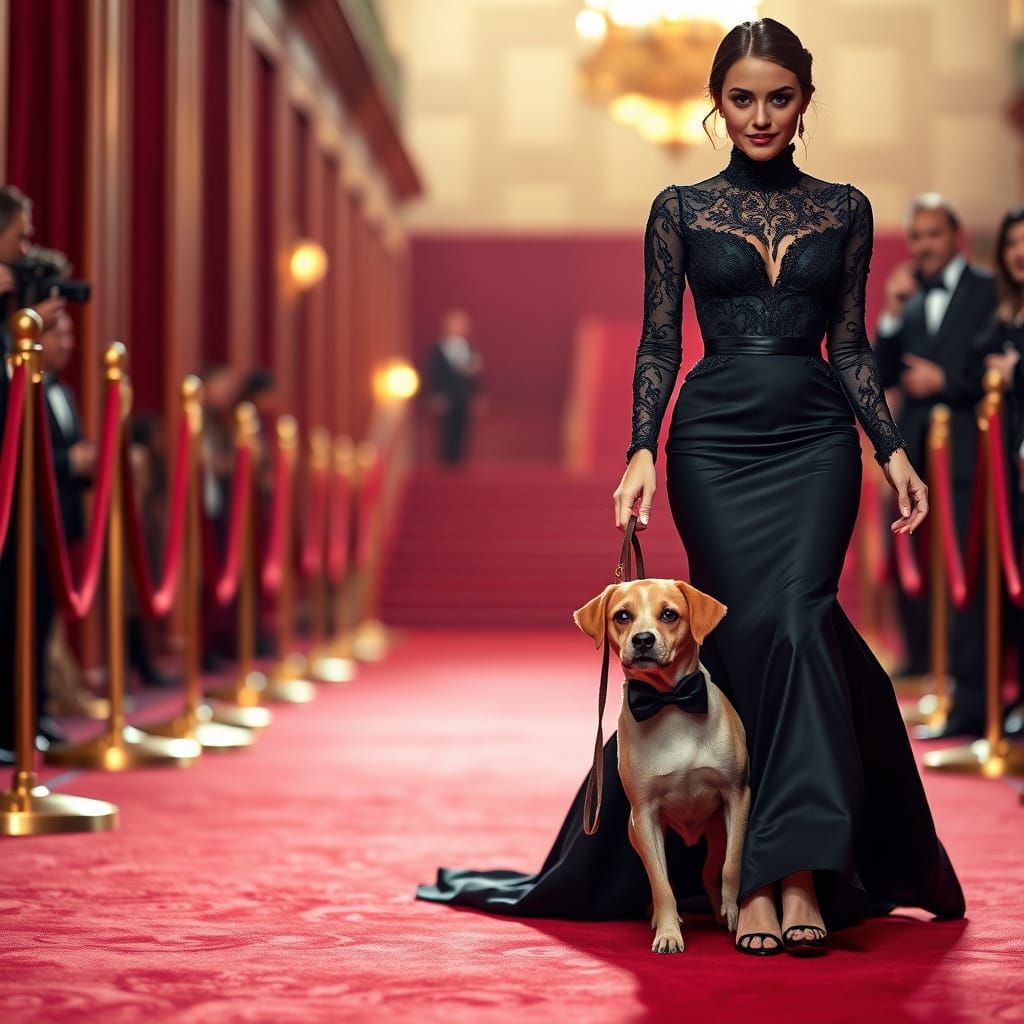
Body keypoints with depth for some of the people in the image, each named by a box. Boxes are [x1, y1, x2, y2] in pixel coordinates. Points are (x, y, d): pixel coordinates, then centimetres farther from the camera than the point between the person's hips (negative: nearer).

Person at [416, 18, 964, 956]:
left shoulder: (844, 210, 10)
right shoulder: (681, 209, 6)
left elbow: (851, 347, 11)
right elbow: (659, 344, 4)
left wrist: (893, 451, 1)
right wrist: (642, 450, -9)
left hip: (815, 440, 1)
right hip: (715, 441, -1)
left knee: (798, 618, -17)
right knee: (749, 634, -7)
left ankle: (792, 869, -19)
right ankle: (773, 875, -1)